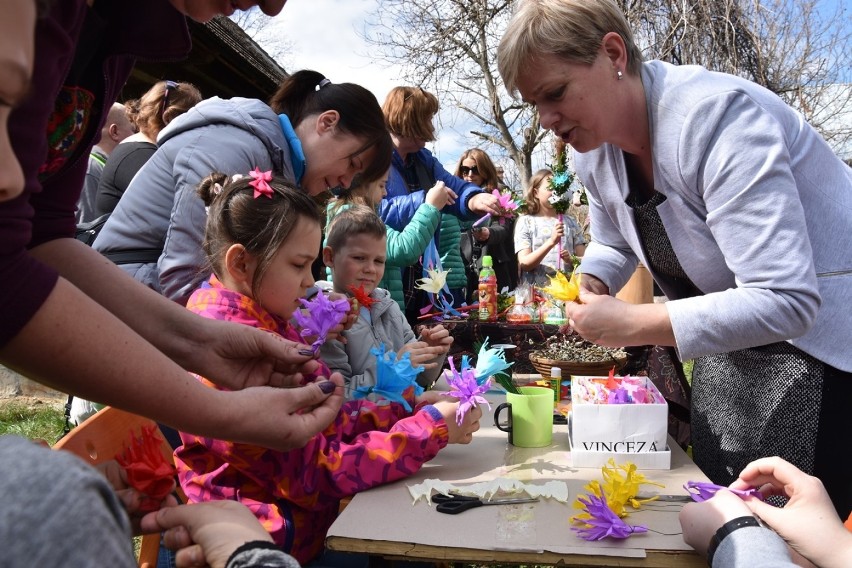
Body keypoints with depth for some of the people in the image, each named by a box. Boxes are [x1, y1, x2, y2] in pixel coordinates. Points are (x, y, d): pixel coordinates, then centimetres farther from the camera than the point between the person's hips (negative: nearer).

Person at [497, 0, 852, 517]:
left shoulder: (716, 116, -30)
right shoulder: (594, 147, -5)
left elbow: (786, 302, -34)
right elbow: (614, 244, 13)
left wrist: (632, 325, -35)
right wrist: (591, 283, -9)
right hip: (729, 344, 7)